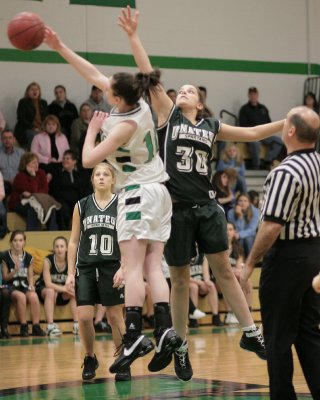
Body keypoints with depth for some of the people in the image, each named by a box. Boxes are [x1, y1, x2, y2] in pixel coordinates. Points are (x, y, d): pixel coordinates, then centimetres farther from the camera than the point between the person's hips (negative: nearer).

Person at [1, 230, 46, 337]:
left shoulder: (28, 257, 8)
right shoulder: (5, 257, -2)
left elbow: (30, 276, 11)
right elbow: (5, 278, 0)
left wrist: (31, 285, -8)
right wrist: (15, 271, -17)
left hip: (24, 286, 3)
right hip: (10, 287, -3)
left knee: (33, 296, -30)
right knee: (21, 296, -35)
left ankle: (36, 327, -26)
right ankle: (23, 327, -26)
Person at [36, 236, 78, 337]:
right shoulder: (48, 260, -20)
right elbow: (48, 284, -25)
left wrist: (69, 287, -39)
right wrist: (64, 288, -38)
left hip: (62, 294, 3)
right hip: (43, 290, -3)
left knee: (75, 292, -25)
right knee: (51, 291, -36)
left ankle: (77, 325, -25)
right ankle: (50, 327, -41)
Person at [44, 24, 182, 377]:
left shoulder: (125, 125, -19)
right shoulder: (140, 104, 2)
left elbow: (88, 159, -14)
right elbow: (93, 75, 10)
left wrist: (92, 129, 2)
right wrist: (60, 48, 10)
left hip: (138, 192, -9)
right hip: (159, 191, 9)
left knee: (132, 267, -13)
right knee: (152, 268, 2)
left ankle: (133, 337, -23)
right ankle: (165, 330, -9)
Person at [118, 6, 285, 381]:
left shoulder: (210, 126, 12)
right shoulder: (168, 115, 5)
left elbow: (251, 133, 19)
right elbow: (149, 75, -1)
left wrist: (286, 122, 14)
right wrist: (133, 36, -5)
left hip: (207, 206, 2)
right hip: (177, 208, -2)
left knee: (224, 269, 4)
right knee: (179, 280, 4)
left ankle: (250, 333, 10)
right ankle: (180, 348, 14)